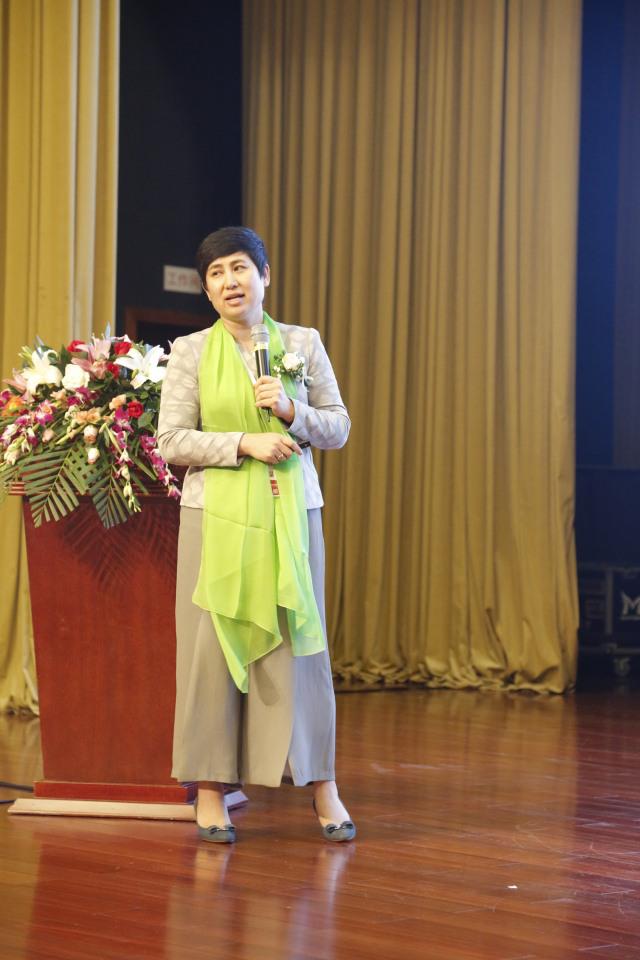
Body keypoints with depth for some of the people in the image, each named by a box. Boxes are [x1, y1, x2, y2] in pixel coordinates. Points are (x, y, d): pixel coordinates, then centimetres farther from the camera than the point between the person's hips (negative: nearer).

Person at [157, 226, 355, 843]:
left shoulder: (303, 344, 7)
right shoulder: (190, 352, 3)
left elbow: (339, 427, 8)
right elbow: (171, 440, -3)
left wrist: (292, 412, -10)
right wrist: (245, 444, -13)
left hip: (291, 512, 1)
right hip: (216, 513, -1)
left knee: (298, 643, 1)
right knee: (212, 645, -1)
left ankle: (322, 787, 9)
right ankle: (211, 791, 5)